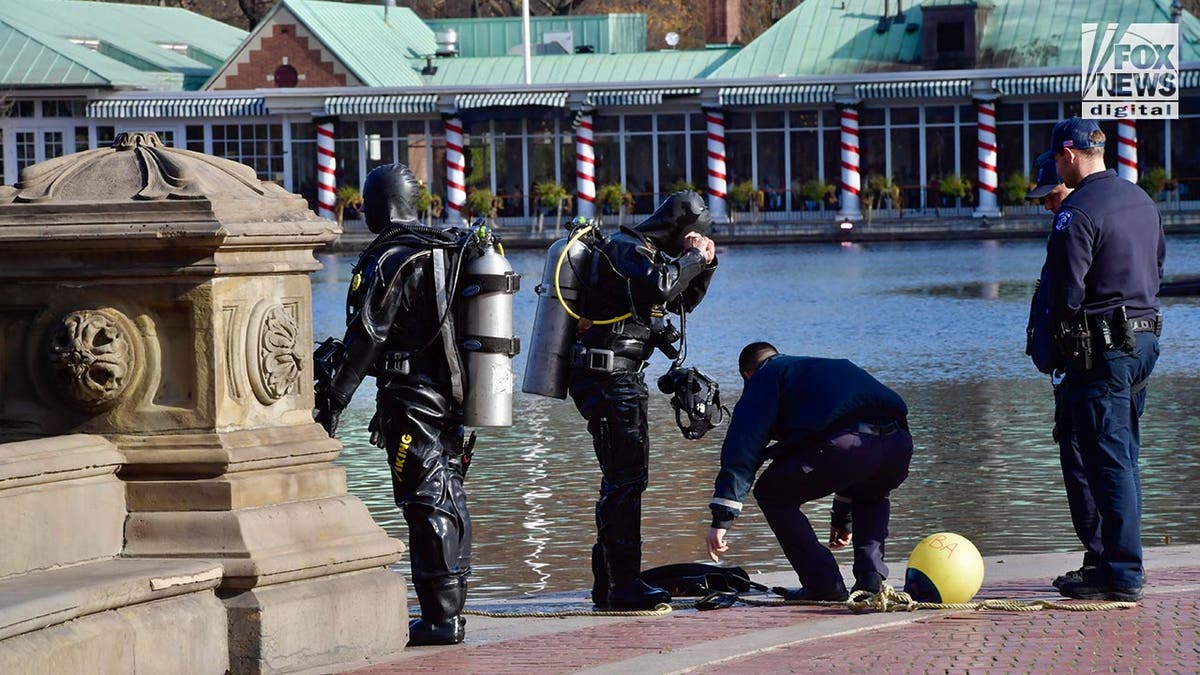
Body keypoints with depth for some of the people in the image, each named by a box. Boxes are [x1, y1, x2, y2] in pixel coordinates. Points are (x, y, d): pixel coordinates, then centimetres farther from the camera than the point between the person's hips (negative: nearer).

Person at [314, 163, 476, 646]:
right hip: (452, 397, 8)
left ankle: (439, 618, -8)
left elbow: (366, 336, -18)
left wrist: (334, 399, -15)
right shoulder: (448, 251, 13)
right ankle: (452, 613, 19)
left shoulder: (389, 259, -13)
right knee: (448, 499, 13)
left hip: (411, 397, -8)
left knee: (426, 504, -7)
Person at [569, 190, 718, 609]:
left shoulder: (649, 252, 20)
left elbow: (684, 301, 28)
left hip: (624, 378, 11)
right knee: (625, 477, -13)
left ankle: (609, 584, 19)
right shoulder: (625, 248, -11)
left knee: (623, 477, 14)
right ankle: (622, 586, -14)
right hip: (607, 377, -11)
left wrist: (704, 263, 12)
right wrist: (693, 257, -12)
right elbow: (661, 285, -29)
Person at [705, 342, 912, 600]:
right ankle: (871, 578, 19)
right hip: (898, 444, 6)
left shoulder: (764, 377, 22)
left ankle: (824, 585, 9)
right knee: (871, 495, 40)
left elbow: (743, 446, 8)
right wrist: (843, 518, 61)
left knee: (772, 494, 17)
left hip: (842, 444, -6)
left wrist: (721, 518, 5)